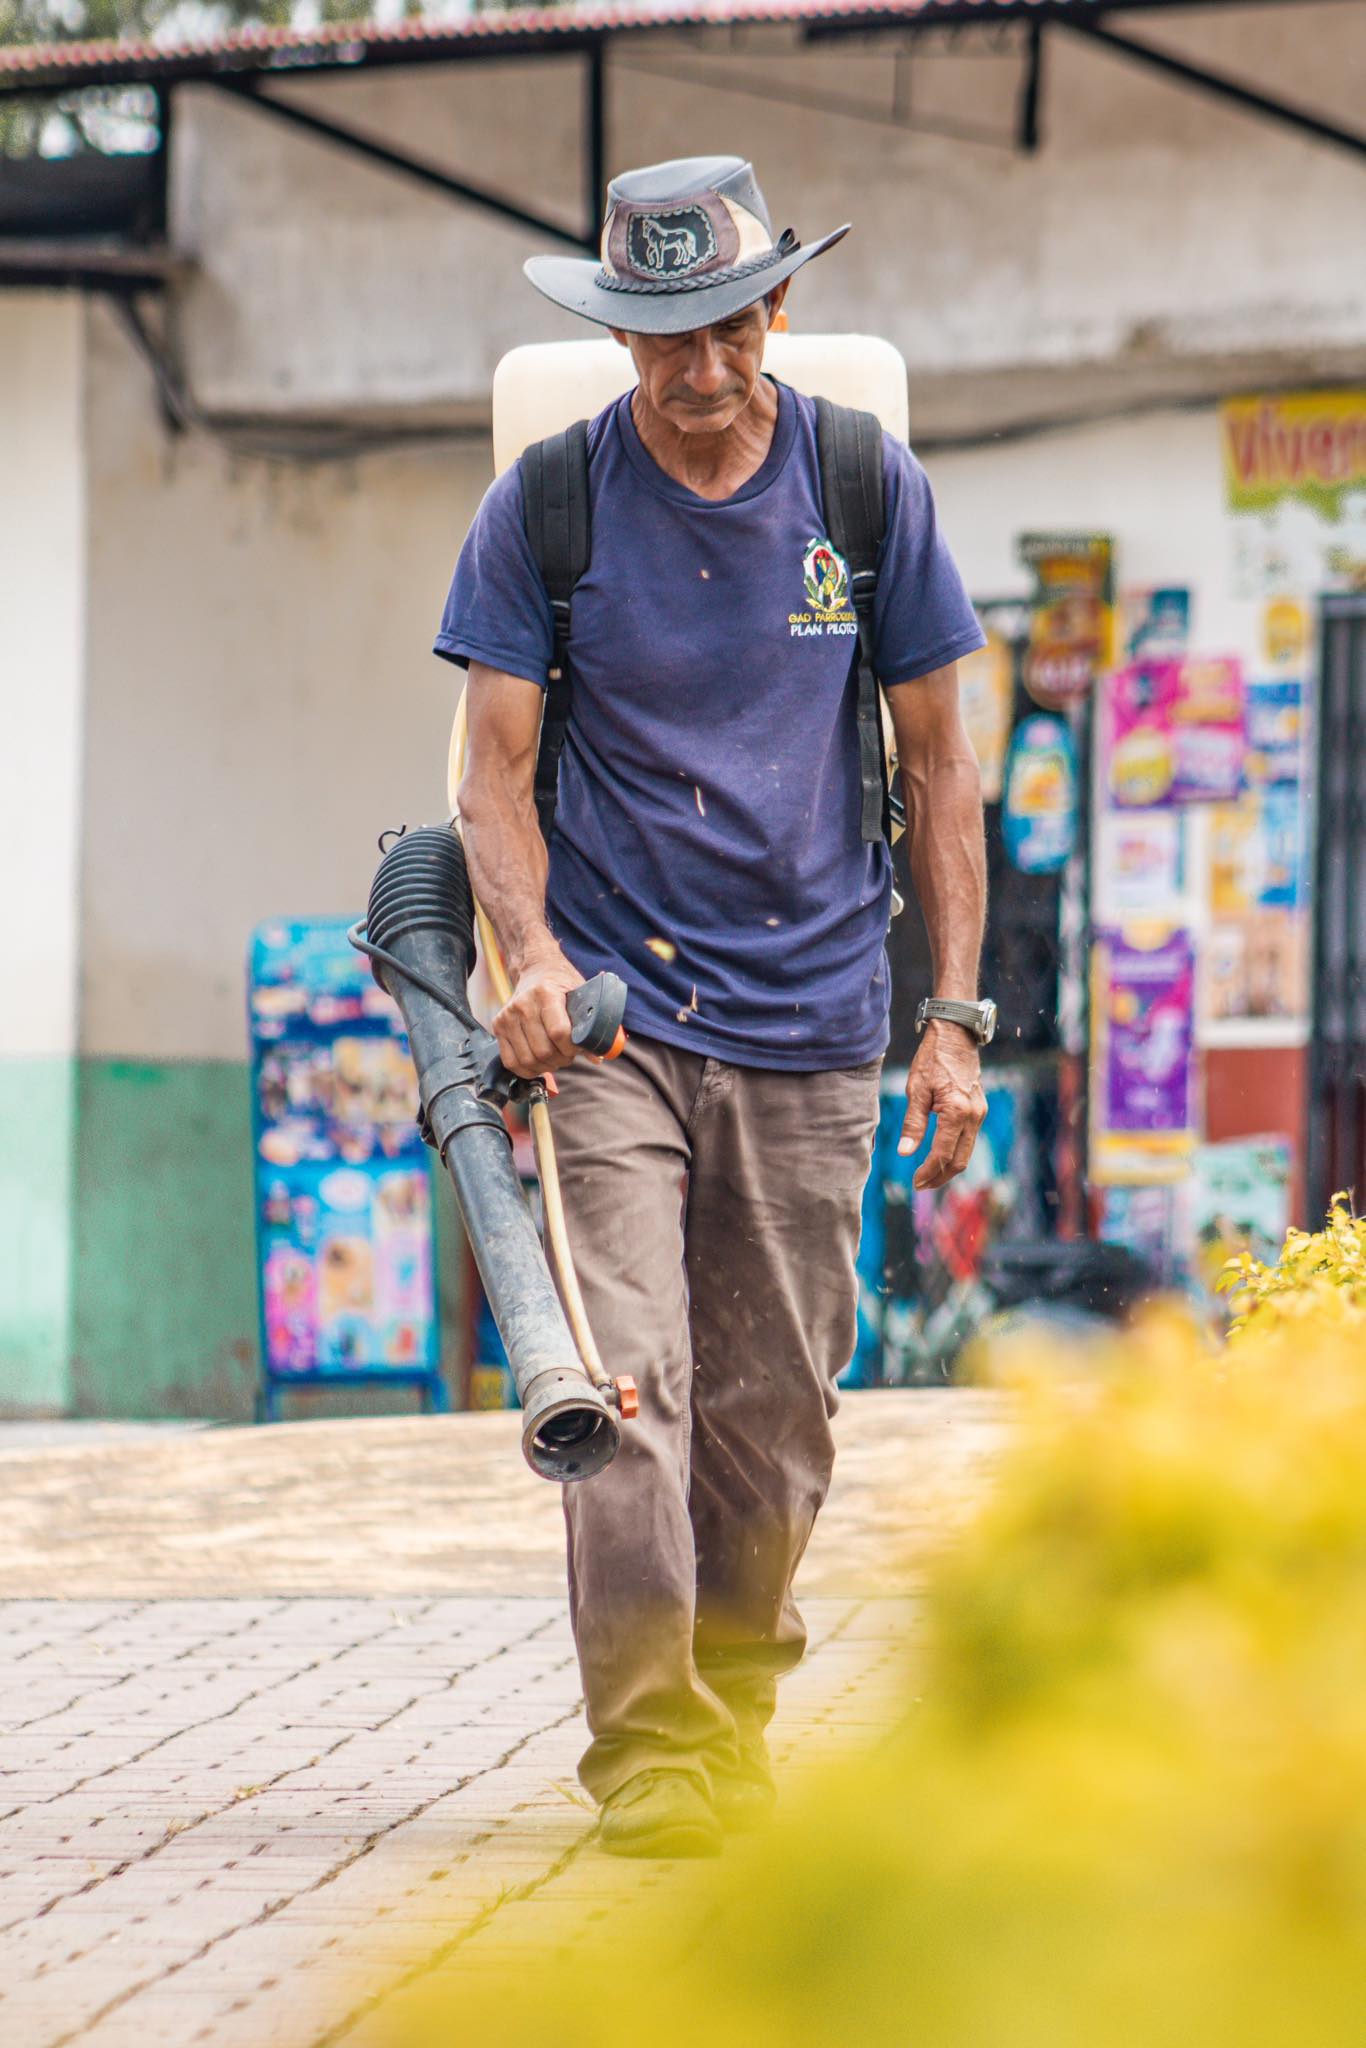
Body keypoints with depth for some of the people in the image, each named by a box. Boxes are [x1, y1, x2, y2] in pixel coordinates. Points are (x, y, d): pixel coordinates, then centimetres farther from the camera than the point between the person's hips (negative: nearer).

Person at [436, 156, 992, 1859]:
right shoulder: (545, 506, 0)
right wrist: (527, 947, -20)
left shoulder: (871, 491, 3)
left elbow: (936, 765, 9)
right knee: (625, 1384, -14)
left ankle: (736, 1709, 24)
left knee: (771, 1412, 7)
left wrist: (955, 1016, 4)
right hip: (610, 1012, -2)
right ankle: (645, 1745, -13)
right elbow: (495, 766, -1)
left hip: (809, 1017, 2)